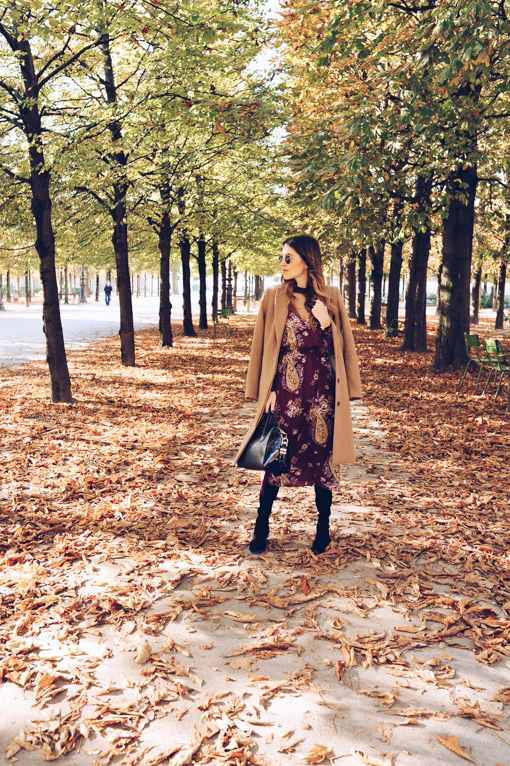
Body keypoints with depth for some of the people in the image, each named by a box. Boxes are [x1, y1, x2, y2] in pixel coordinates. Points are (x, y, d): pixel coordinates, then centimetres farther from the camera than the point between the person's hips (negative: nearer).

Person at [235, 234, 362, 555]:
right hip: (285, 392, 0)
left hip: (322, 393, 1)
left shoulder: (331, 297, 3)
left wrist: (325, 323, -13)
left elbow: (339, 347, 6)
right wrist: (267, 390, -2)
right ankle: (261, 528, 18)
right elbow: (263, 346, 4)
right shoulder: (274, 297, 2)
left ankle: (324, 529, 23)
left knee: (323, 459, 7)